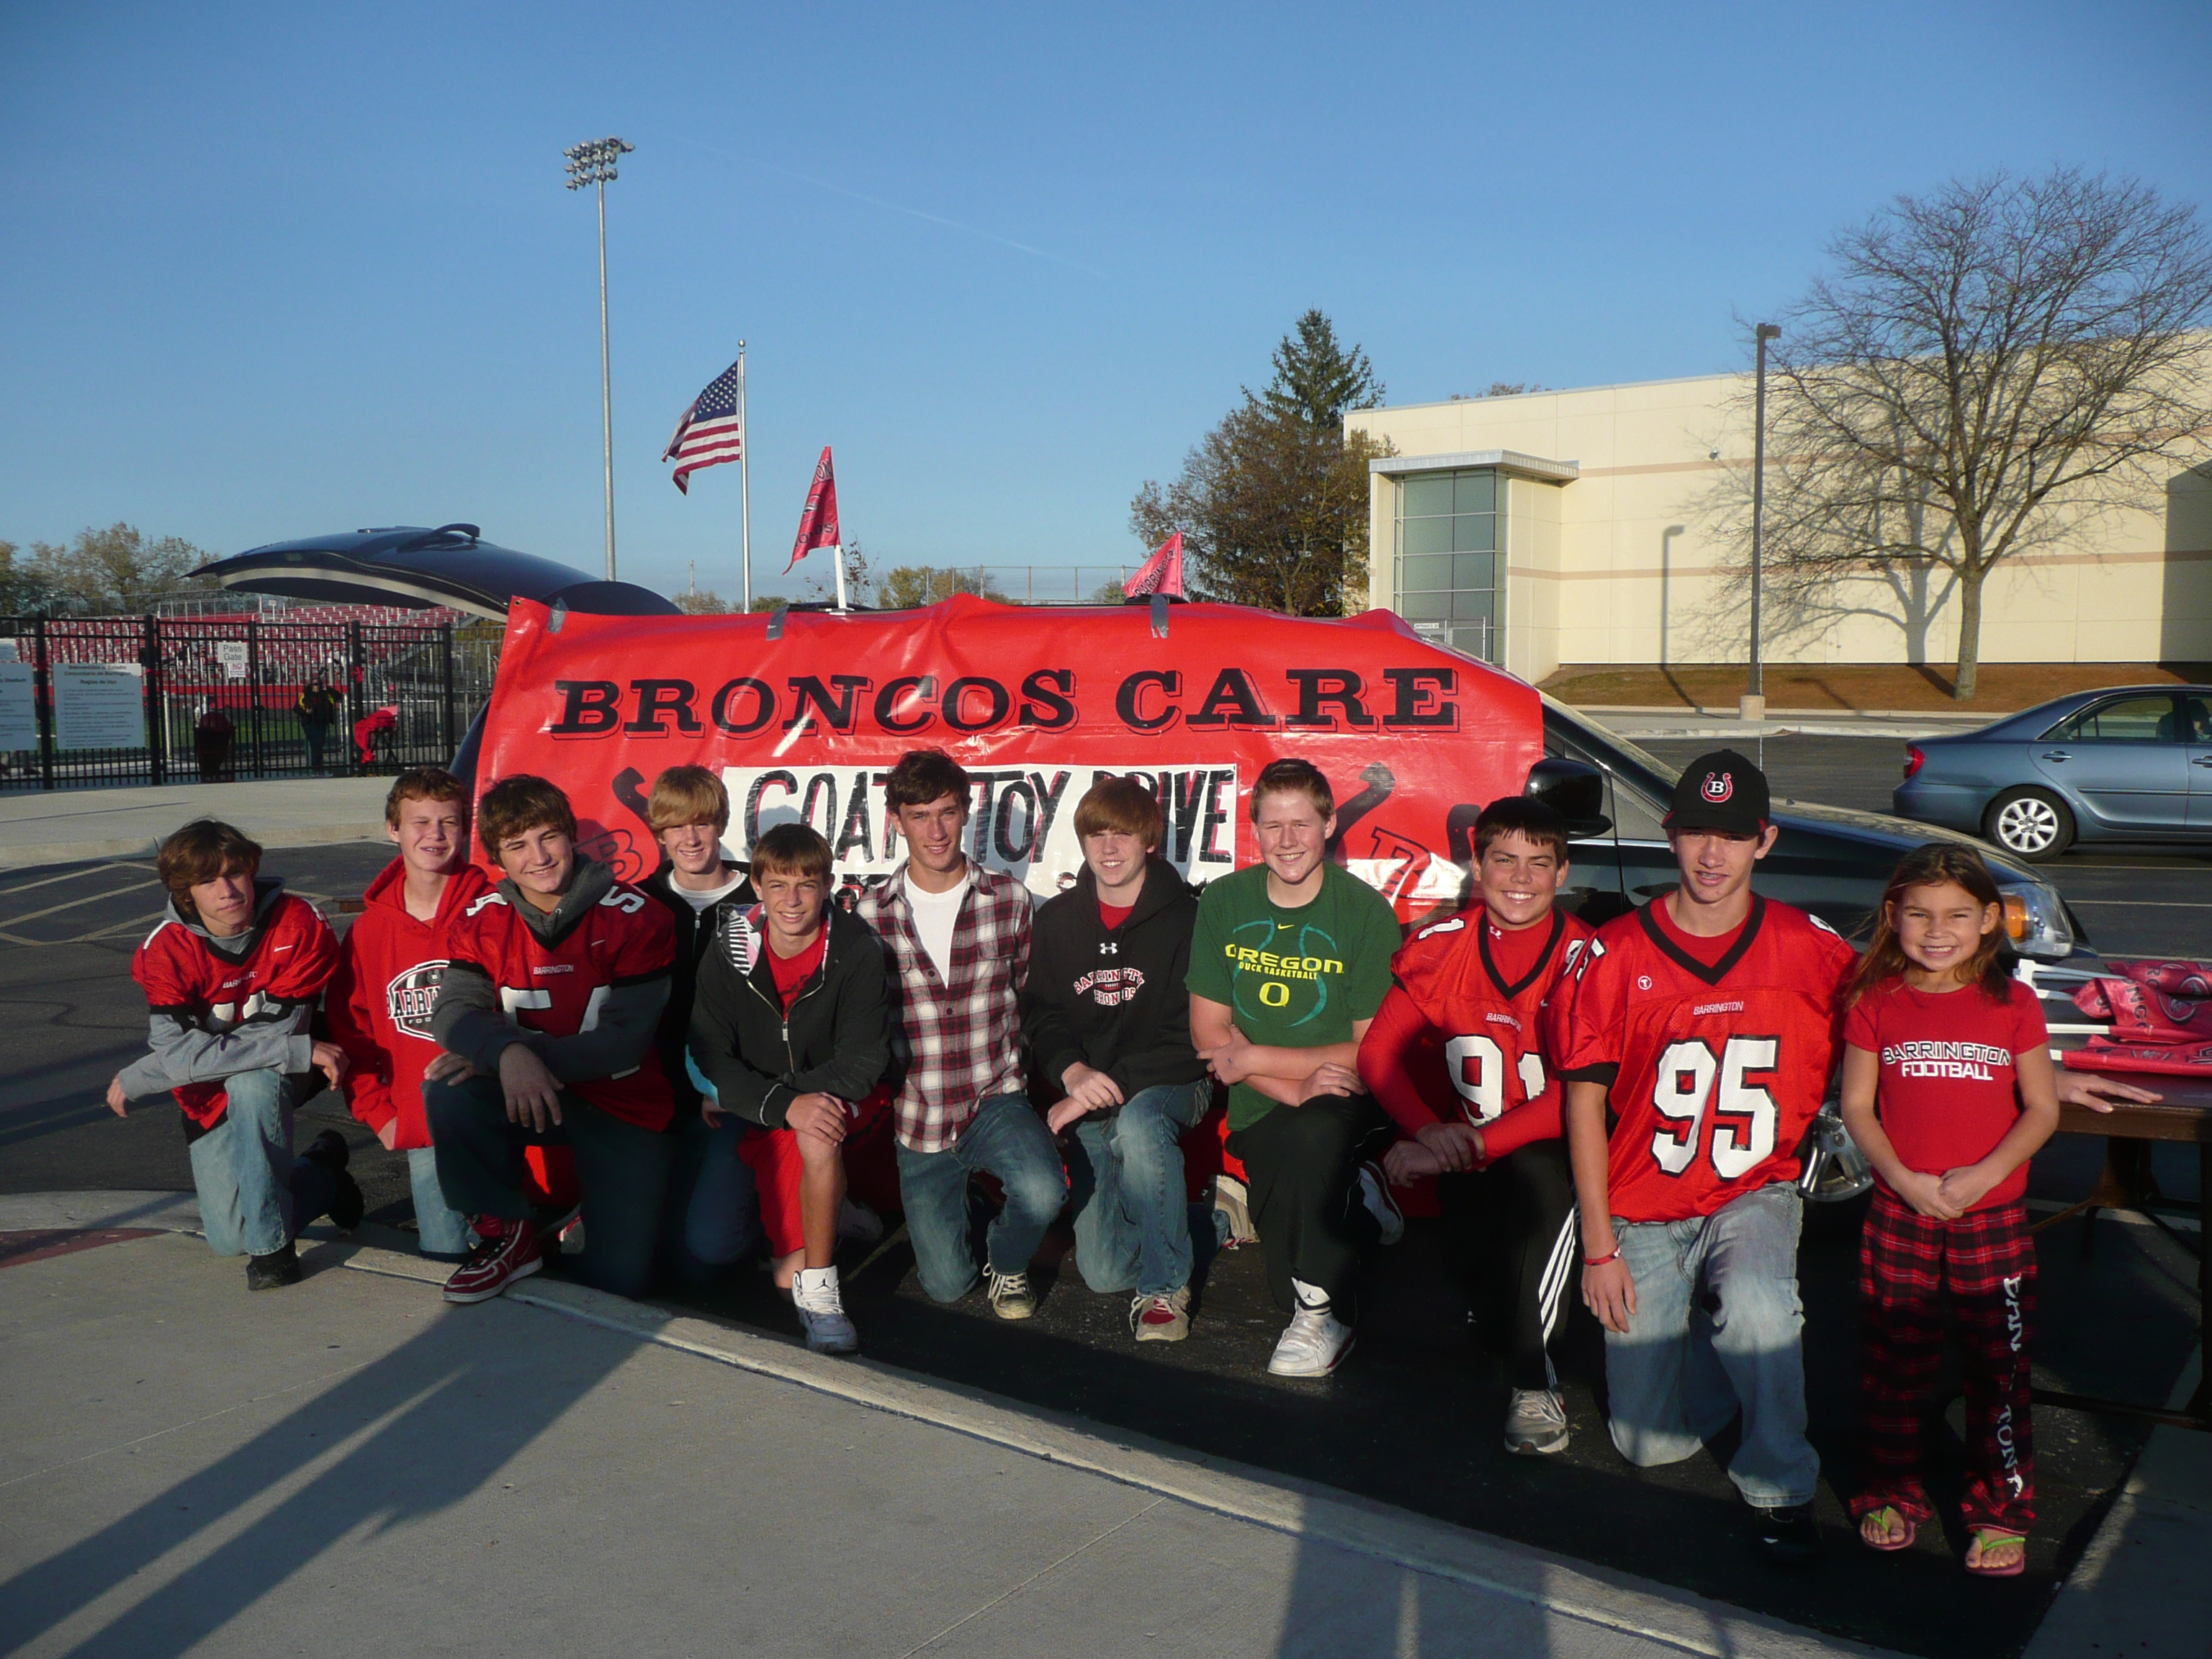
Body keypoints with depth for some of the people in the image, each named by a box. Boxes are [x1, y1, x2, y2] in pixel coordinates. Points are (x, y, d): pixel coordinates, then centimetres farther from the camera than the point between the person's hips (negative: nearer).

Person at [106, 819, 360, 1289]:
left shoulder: (298, 924, -23)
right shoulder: (166, 950, -18)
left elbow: (274, 1030, -26)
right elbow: (177, 1051, -30)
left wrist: (137, 1079, -25)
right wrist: (301, 1051, -40)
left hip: (276, 1079, -2)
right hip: (209, 1100, 2)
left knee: (250, 1082, -37)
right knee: (229, 1239, -5)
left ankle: (272, 1245, -24)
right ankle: (322, 1171, 25)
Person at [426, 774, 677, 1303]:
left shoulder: (635, 917, -15)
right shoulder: (481, 921, -2)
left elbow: (625, 1041, -19)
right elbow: (453, 1011, -14)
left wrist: (512, 1056, -25)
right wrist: (508, 1052, -36)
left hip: (624, 1106, -3)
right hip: (527, 1094, 3)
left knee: (618, 1279, -10)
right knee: (448, 1092, -28)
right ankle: (507, 1234, -6)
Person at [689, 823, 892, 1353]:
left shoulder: (856, 951, -14)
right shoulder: (729, 956, -8)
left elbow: (864, 1059, -15)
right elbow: (712, 1058, -10)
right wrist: (785, 1105, -27)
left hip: (829, 1097, -2)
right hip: (752, 1116, 2)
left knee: (817, 1139, -38)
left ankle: (817, 1287, -21)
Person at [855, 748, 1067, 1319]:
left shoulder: (1009, 899, -3)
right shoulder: (870, 916, -5)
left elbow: (1028, 998, 8)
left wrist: (1008, 1078, 2)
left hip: (996, 1099, 0)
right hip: (917, 1117, 1)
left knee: (1043, 1192, -32)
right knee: (946, 1285, 3)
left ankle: (1006, 1261, 4)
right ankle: (957, 1198, 37)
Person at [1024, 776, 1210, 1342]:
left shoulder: (1185, 919, -9)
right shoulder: (1055, 921, 5)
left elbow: (1189, 1040, -13)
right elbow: (1041, 1017, 4)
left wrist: (1111, 1085, -22)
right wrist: (1073, 1074, -17)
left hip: (1167, 1085, -4)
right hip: (1089, 1108, 4)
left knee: (1137, 1126, -40)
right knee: (1103, 1271, -5)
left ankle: (1165, 1288, -21)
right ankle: (1210, 1216, 25)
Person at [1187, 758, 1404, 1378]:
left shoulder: (1366, 912, -9)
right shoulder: (1223, 902, 0)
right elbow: (1210, 1033, 0)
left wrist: (1253, 1058, -12)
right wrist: (1294, 1087, -16)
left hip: (1345, 1102, -2)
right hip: (1259, 1112, 3)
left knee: (1312, 1135, -37)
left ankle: (1324, 1315, -14)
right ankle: (1357, 1204, 23)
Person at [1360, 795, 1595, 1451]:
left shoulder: (1584, 956, -12)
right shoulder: (1443, 944, -1)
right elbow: (1377, 1052, -1)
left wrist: (1475, 1146, -26)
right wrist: (1430, 1131, -19)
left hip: (1548, 1150, -4)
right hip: (1460, 1149, 4)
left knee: (1541, 1175, -35)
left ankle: (1534, 1380, -24)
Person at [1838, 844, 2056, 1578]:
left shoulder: (2012, 1003, -2)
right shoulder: (1876, 1003, -1)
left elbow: (2042, 1110, -1)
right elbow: (1856, 1106, 0)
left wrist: (1983, 1175, -15)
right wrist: (1904, 1178, -14)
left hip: (1994, 1218, 0)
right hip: (1899, 1215, 1)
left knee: (1998, 1369, 6)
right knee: (1894, 1361, 10)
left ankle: (2001, 1511, 22)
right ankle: (1892, 1493, 27)